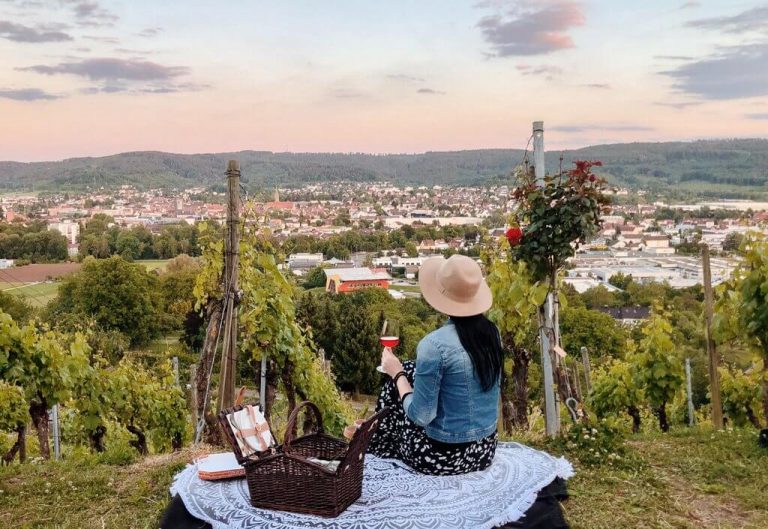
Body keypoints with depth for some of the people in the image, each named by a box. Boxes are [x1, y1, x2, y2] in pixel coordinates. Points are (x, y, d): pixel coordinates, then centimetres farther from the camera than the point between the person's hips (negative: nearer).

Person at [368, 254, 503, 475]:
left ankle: (375, 446, 41)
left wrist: (397, 373, -4)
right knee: (411, 373, 21)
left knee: (400, 377, 16)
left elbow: (420, 416, -19)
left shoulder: (434, 345, -24)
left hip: (443, 458, -6)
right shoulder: (491, 332, -3)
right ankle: (371, 435, 43)